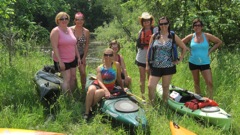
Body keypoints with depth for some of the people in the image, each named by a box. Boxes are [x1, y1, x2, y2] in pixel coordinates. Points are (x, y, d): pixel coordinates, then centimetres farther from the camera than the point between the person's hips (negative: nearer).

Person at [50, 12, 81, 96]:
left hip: (72, 59, 8)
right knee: (67, 79, -9)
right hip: (62, 60, -7)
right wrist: (60, 61, -24)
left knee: (73, 77, 12)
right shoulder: (56, 31, -13)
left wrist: (78, 57, 13)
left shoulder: (70, 30, 9)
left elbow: (74, 45, 15)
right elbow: (54, 47, -19)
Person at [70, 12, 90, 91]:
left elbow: (86, 45, 1)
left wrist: (84, 57, -3)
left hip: (81, 55, 2)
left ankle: (83, 89, 12)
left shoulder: (86, 32, -5)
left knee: (83, 73, -5)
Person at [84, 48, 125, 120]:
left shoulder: (116, 65, -1)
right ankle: (86, 112, -25)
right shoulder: (100, 68, 0)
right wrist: (106, 90, -31)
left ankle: (90, 108, -12)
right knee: (91, 90, -35)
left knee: (97, 93, -35)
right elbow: (99, 81, -14)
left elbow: (119, 79, 10)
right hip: (97, 85, 1)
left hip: (108, 88, -1)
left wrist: (123, 89, 17)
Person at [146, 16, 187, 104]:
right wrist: (147, 64, 5)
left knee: (165, 87, 8)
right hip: (155, 67, 1)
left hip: (168, 67, -1)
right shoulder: (154, 36, 5)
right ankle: (151, 105, 12)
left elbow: (184, 48, 10)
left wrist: (180, 59, 4)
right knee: (150, 86, -7)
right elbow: (149, 50, 8)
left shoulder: (173, 37, 2)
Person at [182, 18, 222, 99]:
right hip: (193, 62, 2)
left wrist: (210, 51, -4)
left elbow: (219, 42, 2)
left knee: (209, 83, -11)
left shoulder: (207, 36, -6)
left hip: (205, 63, -2)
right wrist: (188, 50, 0)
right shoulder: (191, 37, -1)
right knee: (196, 82, 12)